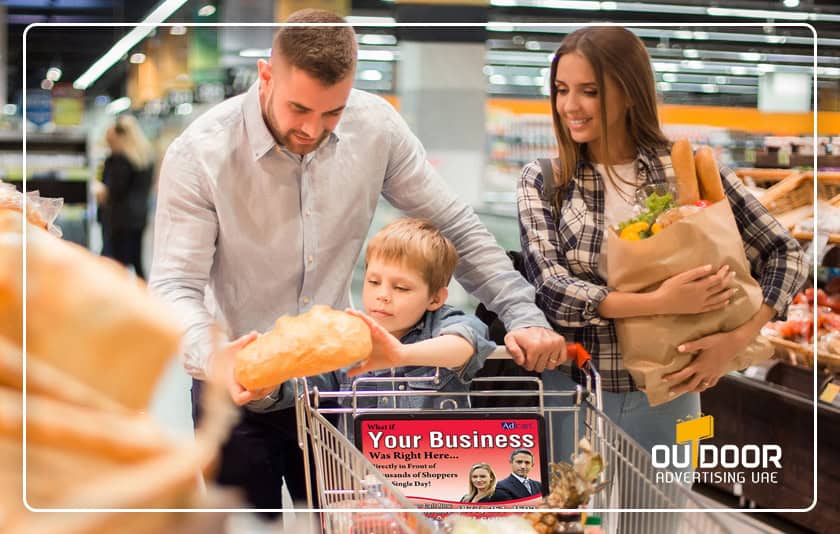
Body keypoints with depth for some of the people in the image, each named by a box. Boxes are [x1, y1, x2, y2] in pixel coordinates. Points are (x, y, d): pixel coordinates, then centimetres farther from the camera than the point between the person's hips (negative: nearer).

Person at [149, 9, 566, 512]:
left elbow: (454, 225, -2)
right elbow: (175, 286, -20)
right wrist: (211, 356, -41)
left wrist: (523, 313, -11)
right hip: (235, 392, -2)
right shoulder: (200, 154, -18)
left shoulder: (375, 126, -10)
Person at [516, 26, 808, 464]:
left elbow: (786, 256, -1)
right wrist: (658, 303, -25)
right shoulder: (542, 180, -3)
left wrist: (736, 340, -16)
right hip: (570, 393, 0)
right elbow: (550, 289, -13)